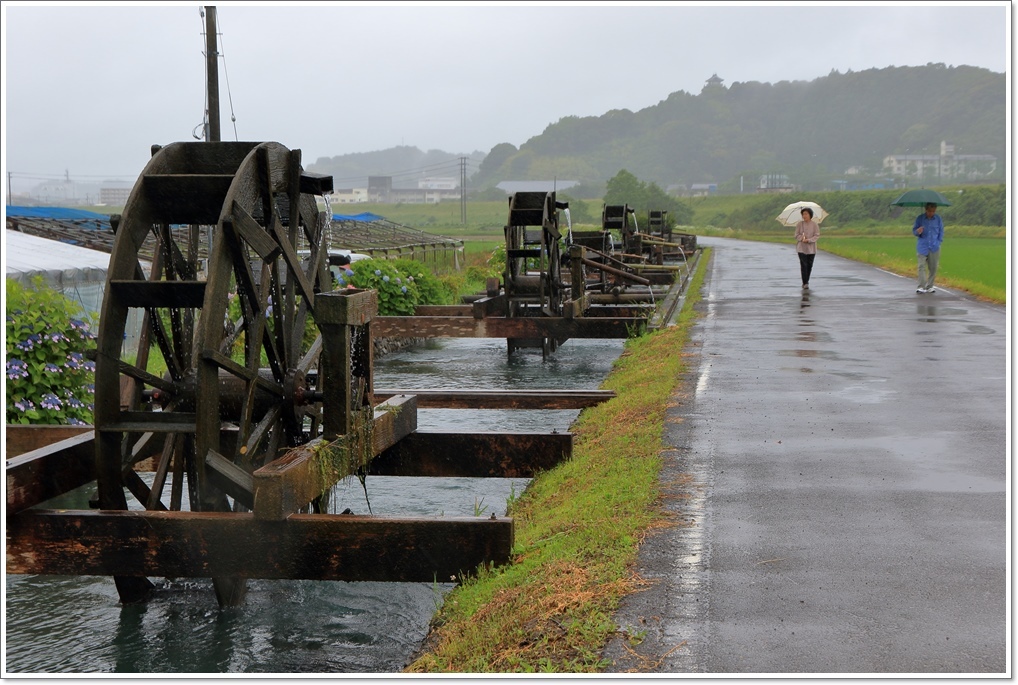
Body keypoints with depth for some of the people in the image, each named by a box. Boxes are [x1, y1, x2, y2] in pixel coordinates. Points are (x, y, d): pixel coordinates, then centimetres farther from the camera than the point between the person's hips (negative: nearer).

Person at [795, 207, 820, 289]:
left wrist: (809, 240, -20)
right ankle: (805, 283, -10)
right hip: (801, 248, -1)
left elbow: (817, 235, -6)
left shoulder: (814, 225, -2)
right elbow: (797, 235, -1)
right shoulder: (799, 224, -2)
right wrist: (802, 238, -20)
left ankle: (806, 281, 23)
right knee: (803, 265, -10)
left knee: (809, 265, 6)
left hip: (811, 248, 1)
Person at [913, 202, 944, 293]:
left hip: (934, 247, 2)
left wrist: (939, 241, 4)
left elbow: (941, 231, 13)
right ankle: (921, 287, -11)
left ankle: (929, 287, 12)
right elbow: (914, 230, 3)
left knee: (933, 267, 3)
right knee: (922, 266, -10)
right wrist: (917, 232, -20)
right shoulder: (920, 218, -2)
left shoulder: (938, 219, 3)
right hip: (922, 247, -2)